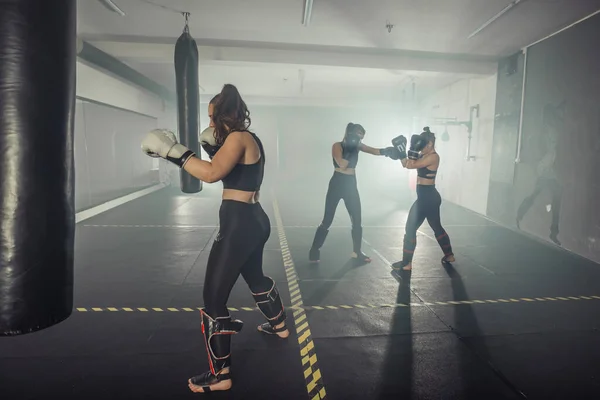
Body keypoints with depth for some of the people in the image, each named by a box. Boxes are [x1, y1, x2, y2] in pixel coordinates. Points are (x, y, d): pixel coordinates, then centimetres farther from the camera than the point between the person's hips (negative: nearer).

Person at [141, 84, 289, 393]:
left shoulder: (238, 138, -15)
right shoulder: (249, 139, 14)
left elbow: (211, 174, -30)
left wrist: (172, 150, -24)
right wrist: (212, 147, 11)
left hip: (239, 224, -10)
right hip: (253, 220, 10)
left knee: (213, 298, -3)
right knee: (255, 277, 31)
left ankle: (219, 376, 9)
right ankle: (279, 325, 52)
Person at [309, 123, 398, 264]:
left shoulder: (357, 146, 7)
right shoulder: (337, 146, -9)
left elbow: (374, 151, -8)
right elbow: (342, 164, -23)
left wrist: (385, 151, -27)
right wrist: (349, 148, -23)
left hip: (351, 185, 6)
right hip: (337, 184, -6)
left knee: (357, 220, 7)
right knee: (327, 220, -3)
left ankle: (356, 252, 21)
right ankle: (314, 251, 8)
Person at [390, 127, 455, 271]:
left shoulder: (433, 157, -16)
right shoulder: (424, 156, 11)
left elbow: (410, 166, -22)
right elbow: (406, 164, 10)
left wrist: (413, 150, -16)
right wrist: (400, 150, 1)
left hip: (427, 197, -10)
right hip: (430, 197, 10)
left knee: (410, 229, -4)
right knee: (437, 227, 21)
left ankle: (406, 263, 3)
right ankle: (449, 255, 35)